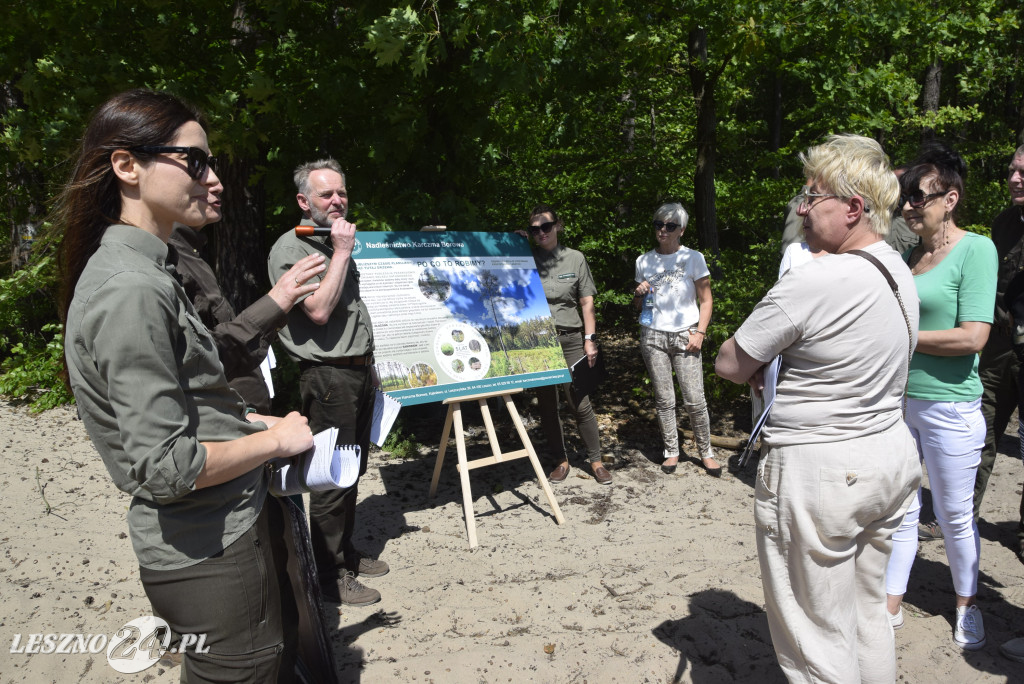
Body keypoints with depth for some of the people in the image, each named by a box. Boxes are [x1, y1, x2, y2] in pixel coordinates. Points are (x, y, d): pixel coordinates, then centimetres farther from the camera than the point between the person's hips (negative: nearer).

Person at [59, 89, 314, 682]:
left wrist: (257, 422, 9)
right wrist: (276, 439, -14)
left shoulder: (144, 272, 8)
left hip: (238, 520, 10)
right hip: (208, 554, -10)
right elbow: (166, 467, -26)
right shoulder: (131, 290, -23)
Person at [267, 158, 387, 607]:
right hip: (328, 376, -9)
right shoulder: (291, 247, -10)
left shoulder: (339, 244, 17)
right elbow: (319, 310, -23)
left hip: (359, 371, 9)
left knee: (353, 470, 17)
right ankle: (331, 574, 11)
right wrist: (341, 252, -16)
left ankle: (347, 553, 32)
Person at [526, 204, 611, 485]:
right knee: (547, 404, 7)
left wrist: (590, 339, 1)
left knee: (580, 402, -2)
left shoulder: (575, 258, 6)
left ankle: (596, 459, 12)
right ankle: (560, 460, 21)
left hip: (570, 338, -1)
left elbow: (587, 302, 7)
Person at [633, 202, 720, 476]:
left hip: (685, 335, -2)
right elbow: (637, 305, 19)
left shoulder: (693, 258, 3)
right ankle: (671, 451, 17)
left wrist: (699, 333, -8)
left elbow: (705, 300, 4)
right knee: (664, 400, 4)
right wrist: (639, 293, -4)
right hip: (653, 336, 2)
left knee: (695, 400, -4)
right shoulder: (644, 261, 11)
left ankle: (706, 451, 12)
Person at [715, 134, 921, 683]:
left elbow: (728, 365, -15)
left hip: (819, 474, -9)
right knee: (868, 613, 24)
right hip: (891, 456, 9)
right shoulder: (899, 273, 5)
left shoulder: (811, 283, -23)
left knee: (816, 638, 7)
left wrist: (761, 375, 3)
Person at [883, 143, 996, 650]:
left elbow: (973, 337, -17)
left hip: (949, 405, -5)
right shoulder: (908, 255, 9)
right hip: (897, 399, 5)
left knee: (954, 516, 11)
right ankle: (891, 606, 25)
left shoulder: (976, 250, -9)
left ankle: (966, 607, 34)